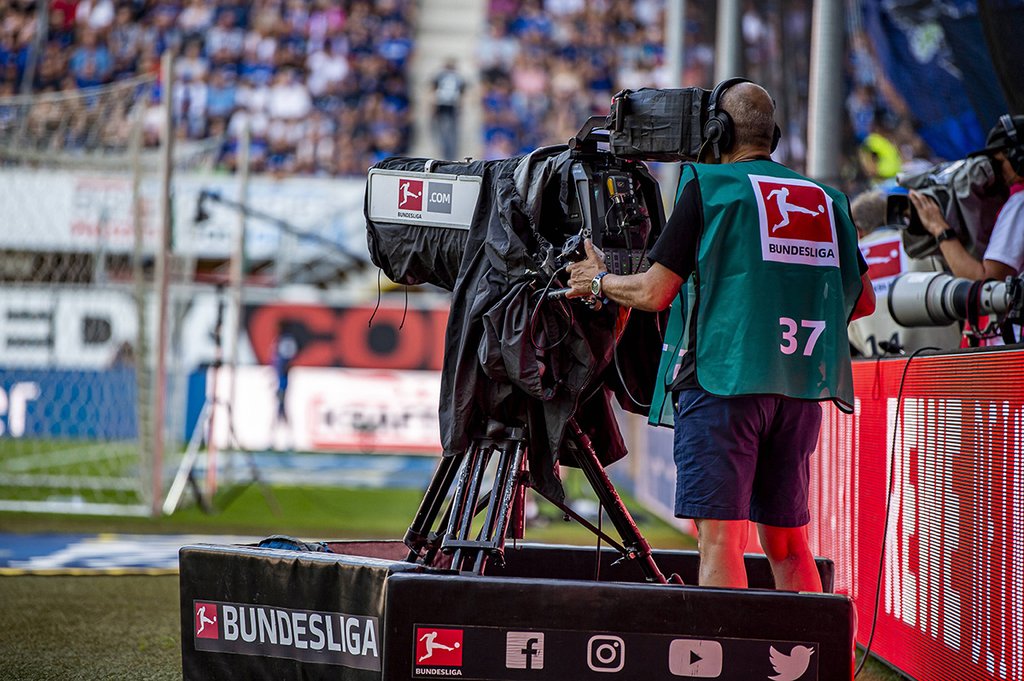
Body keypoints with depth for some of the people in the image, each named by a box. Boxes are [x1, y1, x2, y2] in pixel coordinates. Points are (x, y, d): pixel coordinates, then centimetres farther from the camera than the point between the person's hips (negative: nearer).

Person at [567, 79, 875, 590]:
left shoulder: (708, 187, -2)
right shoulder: (824, 199, 13)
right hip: (801, 389, 5)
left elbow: (655, 292, -4)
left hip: (724, 380, -5)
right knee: (786, 540, 12)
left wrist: (600, 282, 15)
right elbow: (862, 301, 16)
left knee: (719, 537, -6)